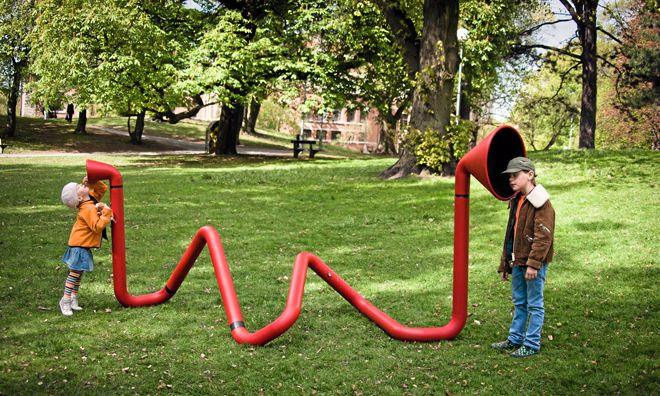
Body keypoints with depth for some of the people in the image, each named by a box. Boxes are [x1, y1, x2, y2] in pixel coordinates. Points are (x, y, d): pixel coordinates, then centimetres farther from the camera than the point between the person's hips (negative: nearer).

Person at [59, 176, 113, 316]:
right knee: (74, 273, -4)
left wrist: (93, 181, -3)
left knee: (79, 272, 16)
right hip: (80, 245, -10)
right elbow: (97, 227, -28)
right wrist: (106, 213, -26)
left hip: (83, 245, 10)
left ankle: (73, 298, 25)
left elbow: (103, 188, 14)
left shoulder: (92, 200, 2)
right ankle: (66, 300, 3)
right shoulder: (89, 209, -24)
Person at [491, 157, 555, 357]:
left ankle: (532, 344, 8)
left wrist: (533, 263, -24)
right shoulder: (516, 201, 15)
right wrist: (505, 264, 20)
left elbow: (543, 236, -20)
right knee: (519, 302, 18)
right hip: (517, 262, 9)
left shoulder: (541, 203, -14)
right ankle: (515, 339, 28)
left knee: (534, 304, 1)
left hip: (533, 262, -9)